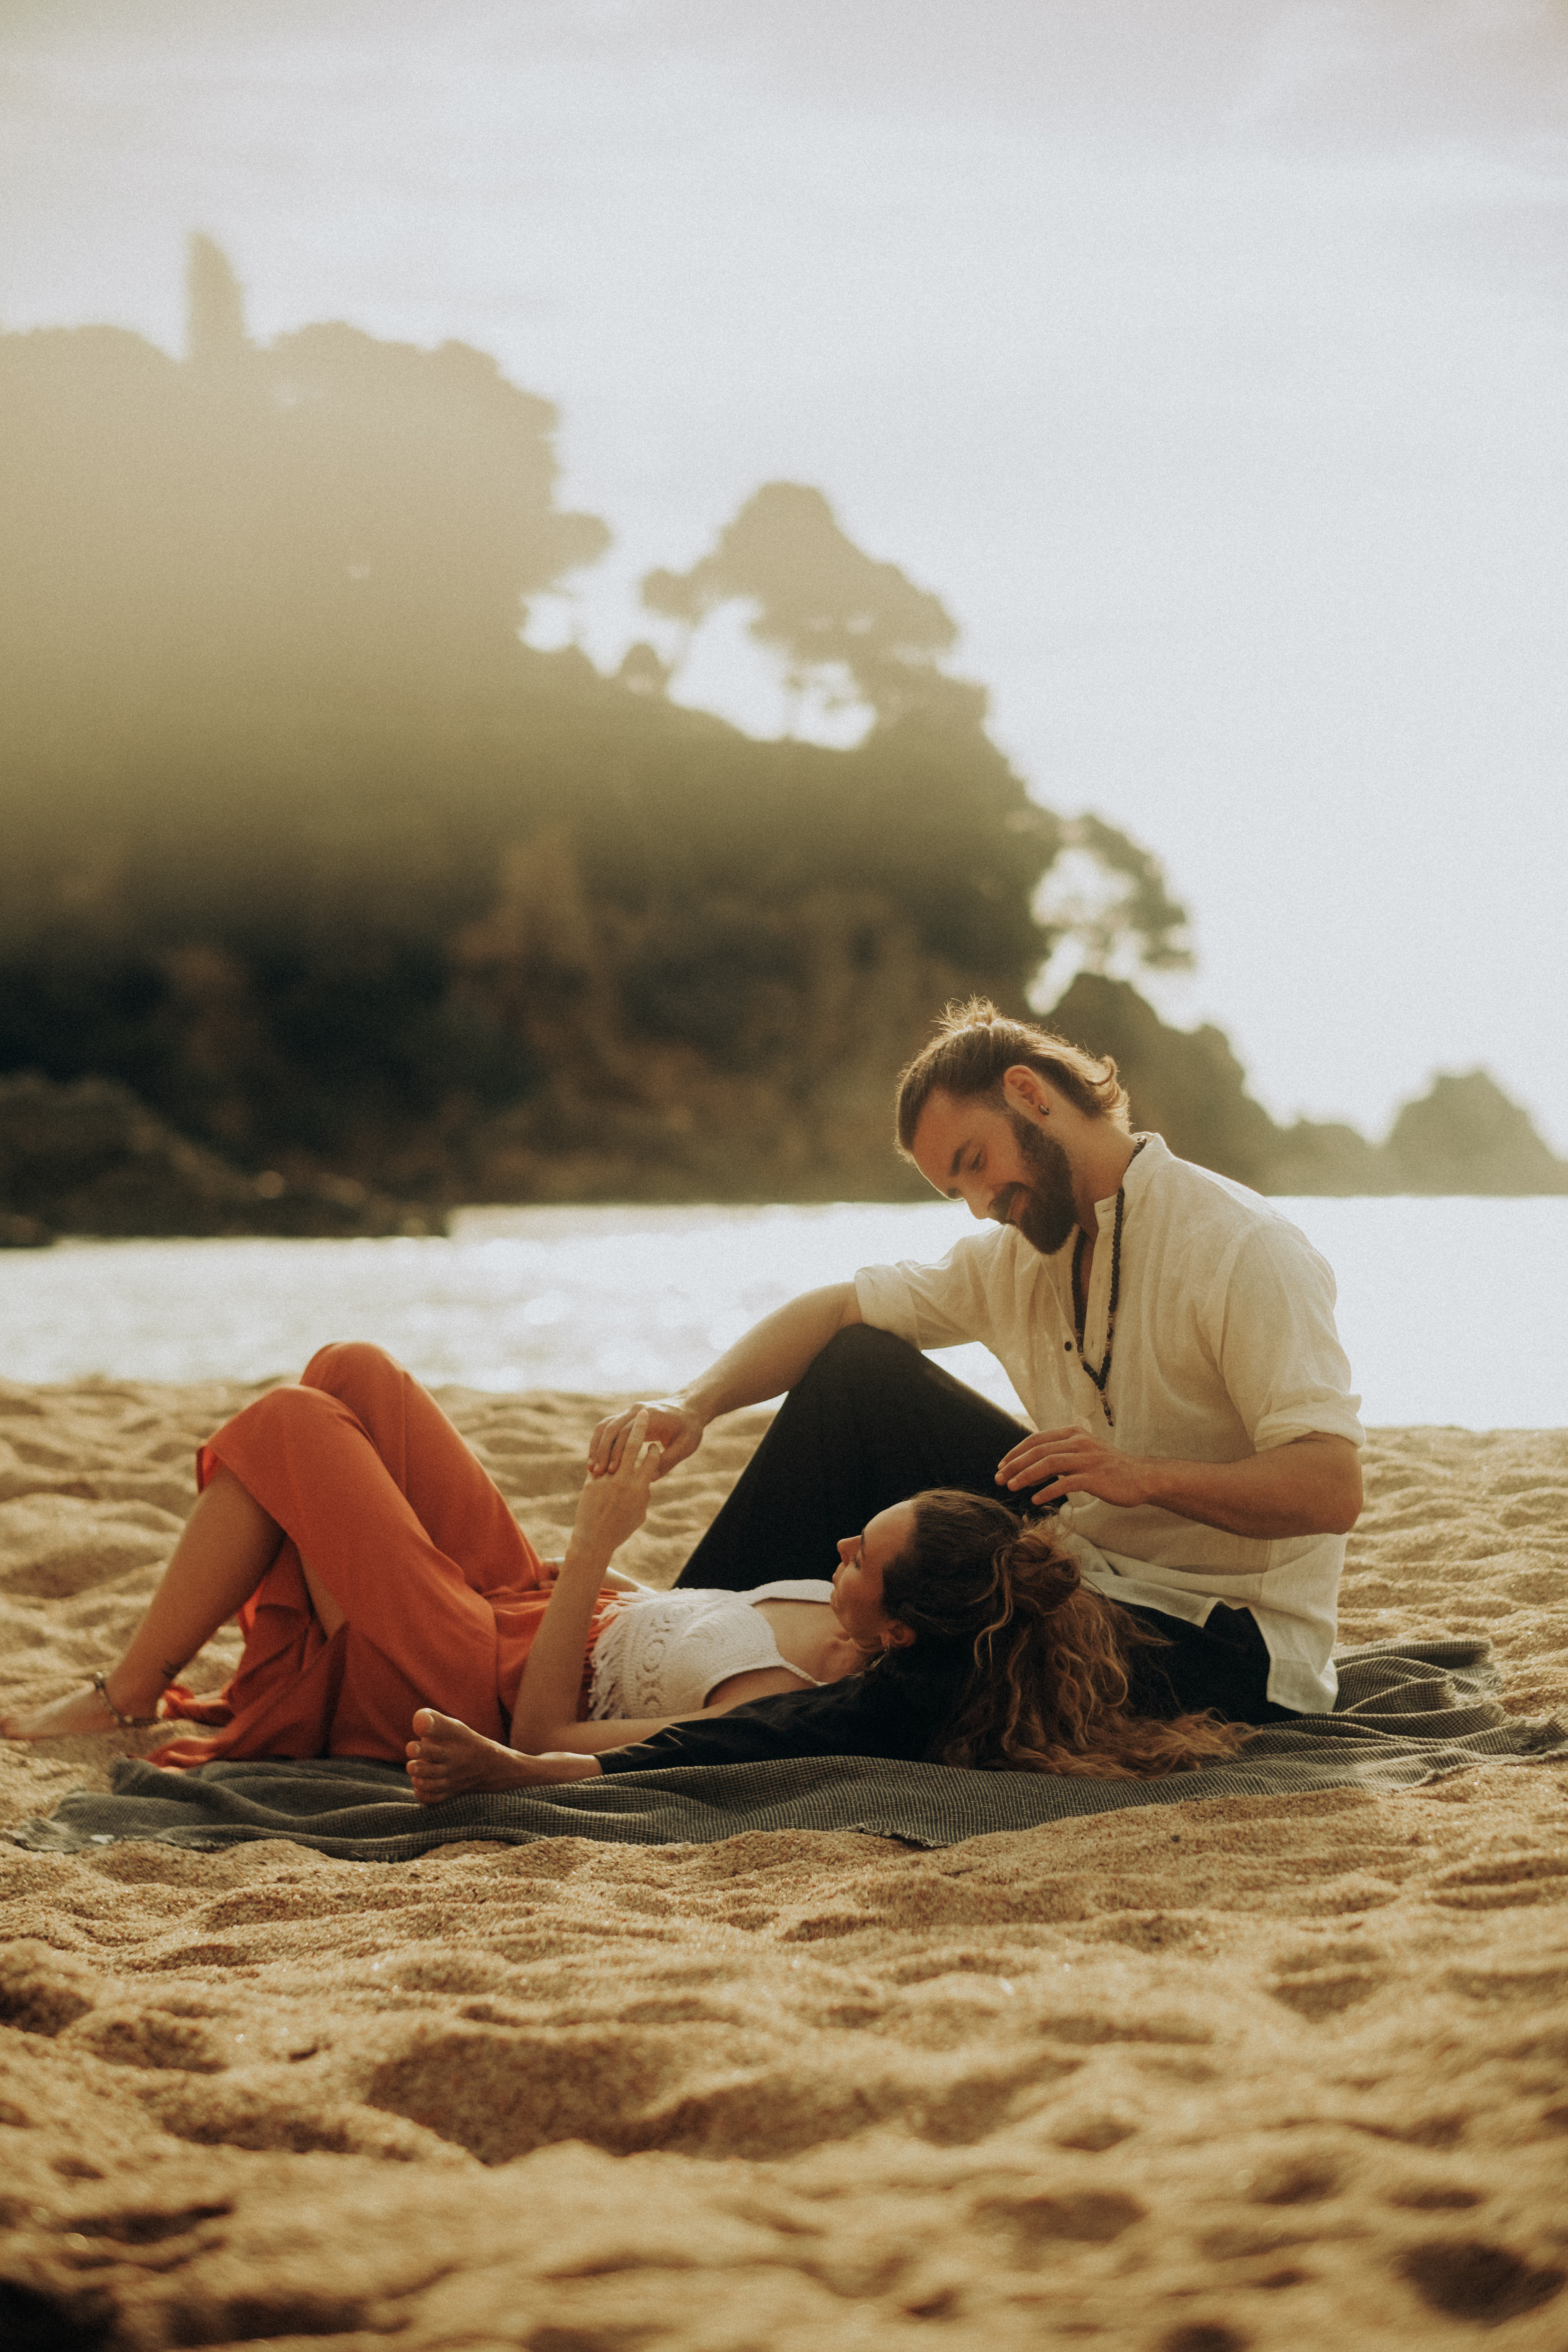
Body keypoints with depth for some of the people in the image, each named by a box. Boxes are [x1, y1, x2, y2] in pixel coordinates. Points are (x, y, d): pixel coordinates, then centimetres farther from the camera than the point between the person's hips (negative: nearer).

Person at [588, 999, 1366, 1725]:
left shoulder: (1241, 1250, -18)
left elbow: (1332, 1490, -26)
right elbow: (837, 1311, 6)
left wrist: (1144, 1476, -38)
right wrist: (693, 1404, -11)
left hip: (1229, 1648, -8)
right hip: (1088, 1568, 8)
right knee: (858, 1368, 1)